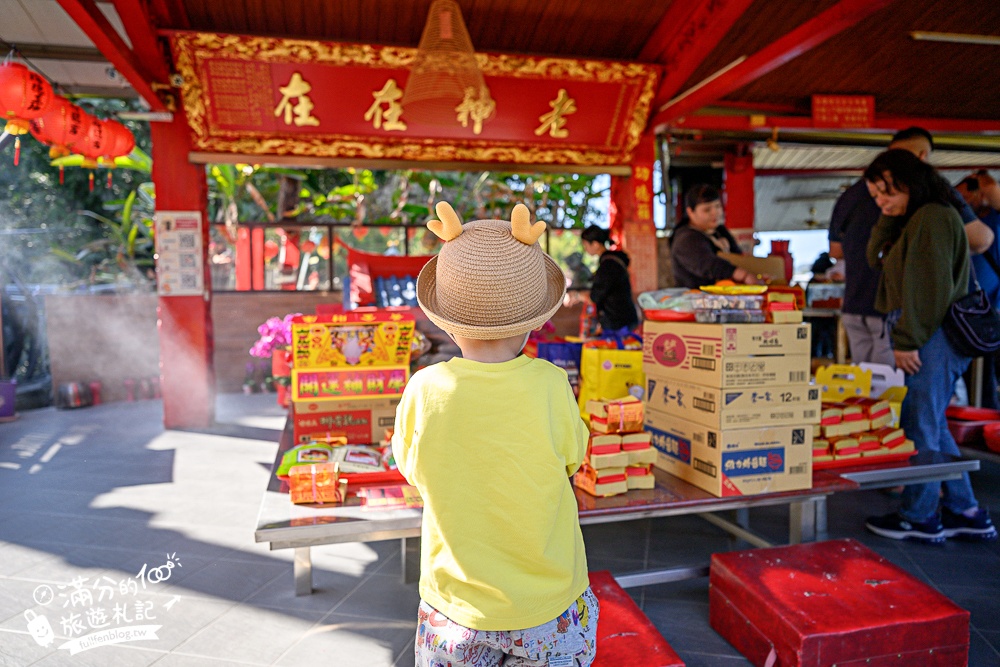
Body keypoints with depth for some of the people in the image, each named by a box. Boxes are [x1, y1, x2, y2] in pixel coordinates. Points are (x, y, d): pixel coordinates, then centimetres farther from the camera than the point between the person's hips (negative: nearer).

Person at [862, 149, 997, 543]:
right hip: (925, 339, 10)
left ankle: (920, 517, 9)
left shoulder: (932, 218, -13)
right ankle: (965, 513, 23)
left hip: (933, 339, -10)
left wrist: (908, 341, -18)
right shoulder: (916, 220, 18)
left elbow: (931, 286, -19)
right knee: (931, 427, 15)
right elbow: (877, 257, 17)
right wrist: (889, 217, 5)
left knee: (920, 427, -2)